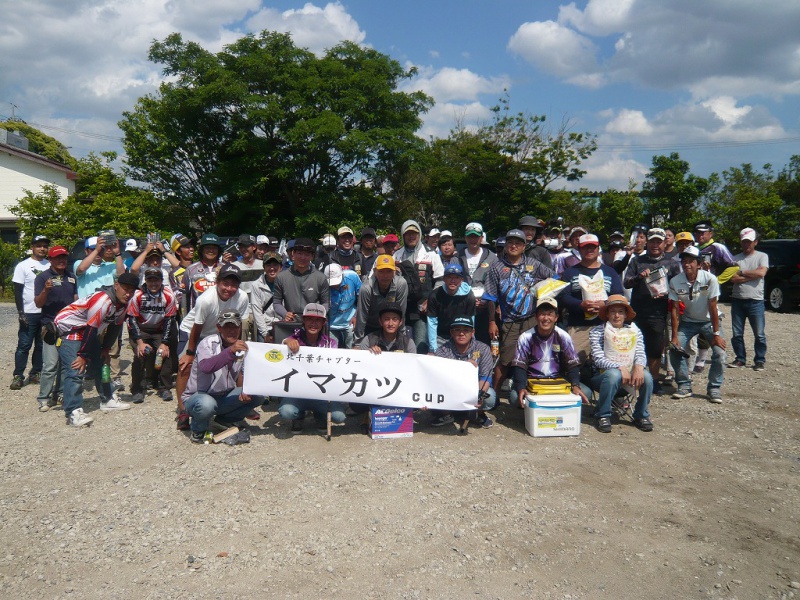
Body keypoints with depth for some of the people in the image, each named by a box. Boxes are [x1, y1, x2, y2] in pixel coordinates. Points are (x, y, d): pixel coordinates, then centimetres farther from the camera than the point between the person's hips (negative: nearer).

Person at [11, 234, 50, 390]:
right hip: (29, 313, -3)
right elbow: (18, 291, -3)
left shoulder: (50, 266, 9)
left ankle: (36, 373, 19)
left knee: (42, 345, 9)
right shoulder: (23, 266, -1)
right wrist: (20, 313, -10)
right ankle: (18, 376, 5)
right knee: (24, 345, -2)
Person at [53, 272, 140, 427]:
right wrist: (83, 355, -22)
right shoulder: (102, 300, -31)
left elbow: (114, 327, 9)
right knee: (75, 370, -18)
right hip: (69, 328, -10)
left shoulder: (123, 303, -2)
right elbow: (91, 330, -27)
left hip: (89, 332, 10)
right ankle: (73, 412, -17)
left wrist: (106, 349, 9)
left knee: (100, 364, 15)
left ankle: (108, 400, 29)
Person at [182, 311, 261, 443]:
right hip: (197, 396, -5)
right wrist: (231, 350, -51)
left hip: (225, 397, 6)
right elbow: (205, 367, -39)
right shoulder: (208, 343, -18)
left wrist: (245, 391, -12)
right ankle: (198, 429, -4)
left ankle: (225, 419, 8)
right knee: (206, 404, -40)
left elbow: (242, 374, 10)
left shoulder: (242, 347, 0)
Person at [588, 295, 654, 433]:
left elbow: (641, 354, 0)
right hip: (603, 376, -3)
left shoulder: (635, 330, 11)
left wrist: (639, 366, -23)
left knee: (646, 376, -26)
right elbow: (598, 359, -13)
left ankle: (641, 415, -2)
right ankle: (603, 416, -17)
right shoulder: (597, 331, -2)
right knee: (614, 374, -36)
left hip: (629, 375, 4)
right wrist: (620, 367, -26)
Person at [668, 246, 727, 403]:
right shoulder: (675, 282, -16)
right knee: (674, 350, -14)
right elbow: (675, 310, -11)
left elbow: (713, 308, -19)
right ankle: (684, 386, 3)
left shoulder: (710, 279, -23)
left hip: (709, 321, -2)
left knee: (719, 352, -18)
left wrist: (716, 334, -18)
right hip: (687, 322, 2)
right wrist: (674, 336, -14)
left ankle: (714, 388, 1)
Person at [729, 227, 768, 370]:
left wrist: (742, 272, -6)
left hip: (756, 301, -2)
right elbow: (733, 278, -7)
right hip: (737, 300, 2)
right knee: (737, 334, 7)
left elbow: (761, 273, -14)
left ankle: (760, 360, 13)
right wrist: (752, 276, -11)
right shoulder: (735, 258, 7)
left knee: (759, 334, 1)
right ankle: (740, 358, 19)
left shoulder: (762, 256, 4)